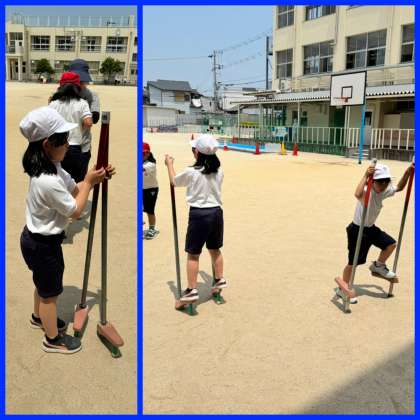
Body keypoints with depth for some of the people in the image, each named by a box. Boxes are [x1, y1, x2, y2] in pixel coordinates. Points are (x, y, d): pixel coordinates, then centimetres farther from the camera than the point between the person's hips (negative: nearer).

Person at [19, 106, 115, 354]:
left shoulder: (50, 168, -3)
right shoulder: (49, 181, -34)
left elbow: (75, 189, 7)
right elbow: (76, 211, -23)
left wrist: (97, 178, -8)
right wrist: (90, 182, -15)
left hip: (37, 239, 9)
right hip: (43, 245, -9)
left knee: (43, 285, 31)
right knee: (51, 293, 11)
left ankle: (39, 317, 55)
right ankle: (53, 340, 32)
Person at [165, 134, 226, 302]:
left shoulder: (191, 172, -14)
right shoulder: (219, 172, 0)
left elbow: (174, 181, 4)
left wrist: (170, 164, 21)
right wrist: (208, 157, 38)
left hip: (199, 214, -5)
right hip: (216, 212, 6)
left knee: (193, 254, 4)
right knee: (215, 249, 22)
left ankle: (192, 290, 7)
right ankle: (220, 280, 35)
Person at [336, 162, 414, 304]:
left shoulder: (384, 191, -1)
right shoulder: (367, 191, -26)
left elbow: (399, 187, 15)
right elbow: (358, 194, -51)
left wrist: (408, 172, 3)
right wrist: (365, 176, -49)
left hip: (371, 228, 8)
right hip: (357, 230, -8)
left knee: (391, 244, 9)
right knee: (353, 262, 0)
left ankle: (378, 266, 33)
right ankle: (342, 290, 15)